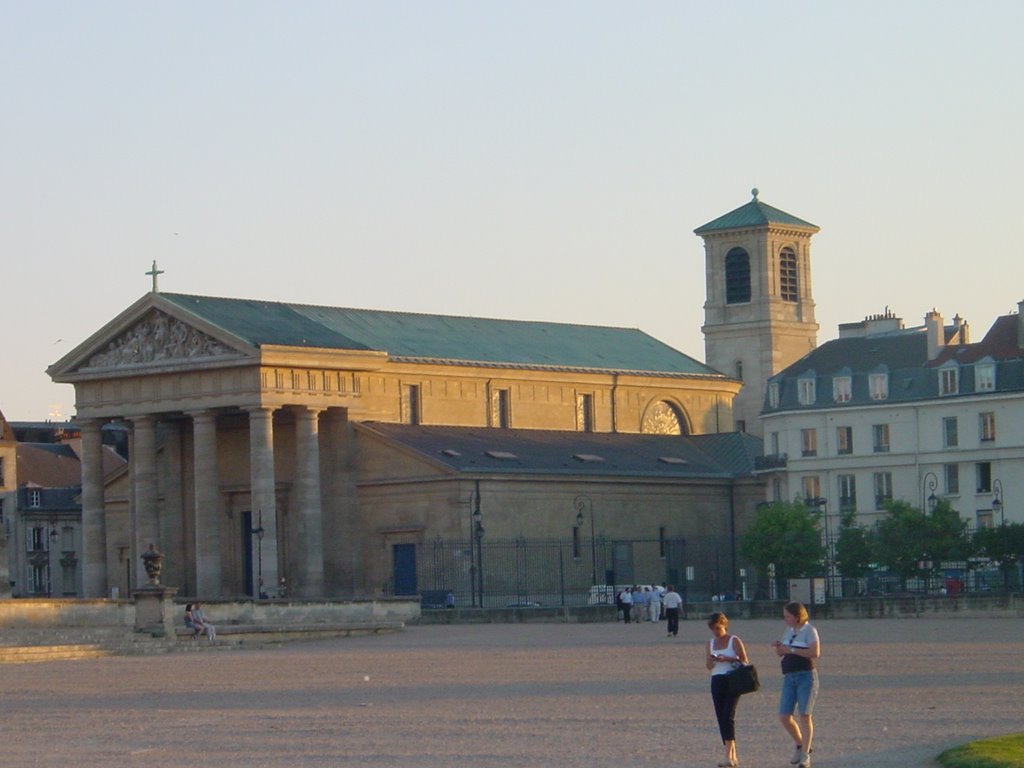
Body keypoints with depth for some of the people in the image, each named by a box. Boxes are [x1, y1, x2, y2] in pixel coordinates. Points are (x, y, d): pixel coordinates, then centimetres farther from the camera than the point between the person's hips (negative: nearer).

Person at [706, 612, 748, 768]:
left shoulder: (734, 641, -1)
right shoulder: (710, 643, 13)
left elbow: (744, 661, -5)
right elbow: (708, 666, 12)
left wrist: (727, 659, -18)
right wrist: (711, 660, -11)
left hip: (732, 680, -6)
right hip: (716, 681, 6)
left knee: (728, 717, -16)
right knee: (721, 719, 5)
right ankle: (733, 755, 13)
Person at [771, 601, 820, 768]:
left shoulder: (809, 630, -6)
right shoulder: (789, 631, 16)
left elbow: (815, 652, -19)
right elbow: (780, 654, 23)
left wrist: (790, 649, -18)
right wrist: (778, 647, -1)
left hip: (806, 676, -7)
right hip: (789, 677, 7)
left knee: (805, 715, -7)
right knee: (784, 716, 1)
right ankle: (799, 745, 22)